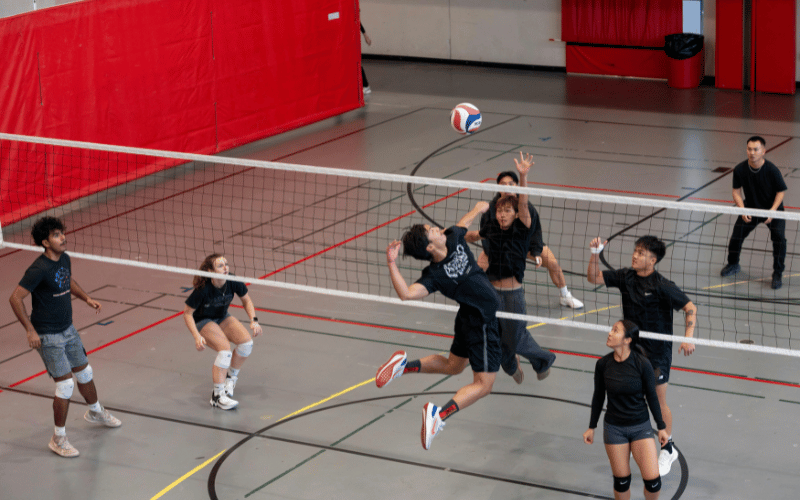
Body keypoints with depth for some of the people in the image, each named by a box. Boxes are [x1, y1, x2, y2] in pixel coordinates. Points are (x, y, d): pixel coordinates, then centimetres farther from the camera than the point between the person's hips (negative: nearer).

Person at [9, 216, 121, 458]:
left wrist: (87, 298, 10)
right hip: (47, 336, -8)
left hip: (68, 329, 8)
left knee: (84, 372, 22)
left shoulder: (64, 259, 0)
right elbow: (16, 298, -23)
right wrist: (30, 330, -23)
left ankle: (95, 411, 49)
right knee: (65, 384, -9)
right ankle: (58, 439, 5)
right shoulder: (39, 269, -25)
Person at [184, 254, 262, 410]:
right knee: (225, 350, -27)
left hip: (223, 318, 6)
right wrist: (197, 336, -31)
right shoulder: (203, 290, -32)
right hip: (203, 321, -6)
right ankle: (218, 396, -18)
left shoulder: (233, 282, -20)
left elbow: (246, 300, 0)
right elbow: (187, 313, -21)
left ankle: (231, 377, 11)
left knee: (246, 342, -16)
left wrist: (253, 320, -13)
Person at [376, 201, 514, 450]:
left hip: (469, 318, 9)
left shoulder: (453, 239, -8)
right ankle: (439, 414, -20)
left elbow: (464, 222, 14)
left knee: (453, 365, 26)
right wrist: (392, 264, -45)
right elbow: (407, 293, -42)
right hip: (481, 324, -9)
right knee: (482, 384, -7)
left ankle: (405, 365, 23)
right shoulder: (435, 275, -26)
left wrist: (478, 208, 29)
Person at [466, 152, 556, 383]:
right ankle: (510, 366, 43)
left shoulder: (521, 228, -7)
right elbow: (474, 236, 26)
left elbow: (523, 202, -23)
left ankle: (544, 359, 36)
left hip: (512, 293, -4)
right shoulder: (491, 228, 3)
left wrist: (523, 176, -35)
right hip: (492, 290, 4)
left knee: (516, 340, 6)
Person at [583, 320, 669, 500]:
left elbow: (652, 397, -3)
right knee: (621, 480, 4)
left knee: (653, 481, -8)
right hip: (614, 428, 2)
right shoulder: (603, 364, -8)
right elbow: (598, 397, 6)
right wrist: (591, 427, 12)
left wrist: (661, 427, 2)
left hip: (641, 427, -2)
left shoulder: (642, 363, -15)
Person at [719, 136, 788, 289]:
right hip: (750, 209, 3)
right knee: (736, 236, -3)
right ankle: (733, 265, 28)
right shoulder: (739, 170, -16)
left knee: (779, 239, -19)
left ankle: (778, 274, -2)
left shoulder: (772, 170, -23)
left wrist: (772, 211, -23)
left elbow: (781, 191, -13)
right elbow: (736, 191, -4)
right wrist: (742, 210, -17)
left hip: (773, 210, -3)